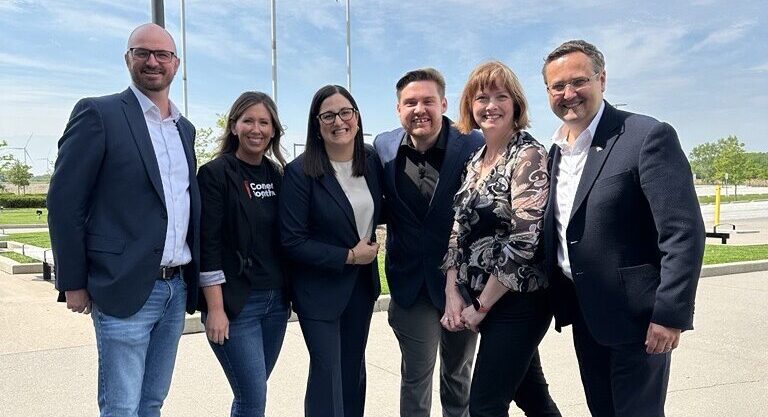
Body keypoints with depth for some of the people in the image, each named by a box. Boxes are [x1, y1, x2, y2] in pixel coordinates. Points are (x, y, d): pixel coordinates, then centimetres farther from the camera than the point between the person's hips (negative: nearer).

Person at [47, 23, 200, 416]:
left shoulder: (184, 128, 14)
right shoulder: (99, 114, -6)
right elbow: (64, 202, -7)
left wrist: (192, 279, 12)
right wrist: (73, 283, -8)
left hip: (177, 288, 6)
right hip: (125, 289, -6)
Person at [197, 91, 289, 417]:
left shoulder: (277, 175, 9)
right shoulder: (215, 174, -7)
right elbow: (208, 244, -12)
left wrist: (292, 292, 8)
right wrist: (215, 309, -16)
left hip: (276, 301, 6)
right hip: (235, 304, -5)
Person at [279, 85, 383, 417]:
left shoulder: (372, 161, -2)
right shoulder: (300, 172, -17)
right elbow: (292, 242, -18)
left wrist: (371, 245, -1)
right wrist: (348, 256, -18)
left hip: (363, 281, 5)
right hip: (320, 288, -5)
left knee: (353, 368, 18)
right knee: (327, 372, 1)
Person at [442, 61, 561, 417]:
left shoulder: (529, 155, -13)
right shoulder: (475, 159, 10)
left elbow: (525, 239, -20)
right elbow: (459, 230, 9)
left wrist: (481, 305, -14)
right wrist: (453, 296, -1)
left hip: (517, 301, -7)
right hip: (478, 299, 7)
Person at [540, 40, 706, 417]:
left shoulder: (647, 136, -15)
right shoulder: (558, 148, 8)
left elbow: (684, 232, -19)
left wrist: (671, 314, -21)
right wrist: (561, 300, 12)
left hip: (635, 315, -7)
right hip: (584, 313, 7)